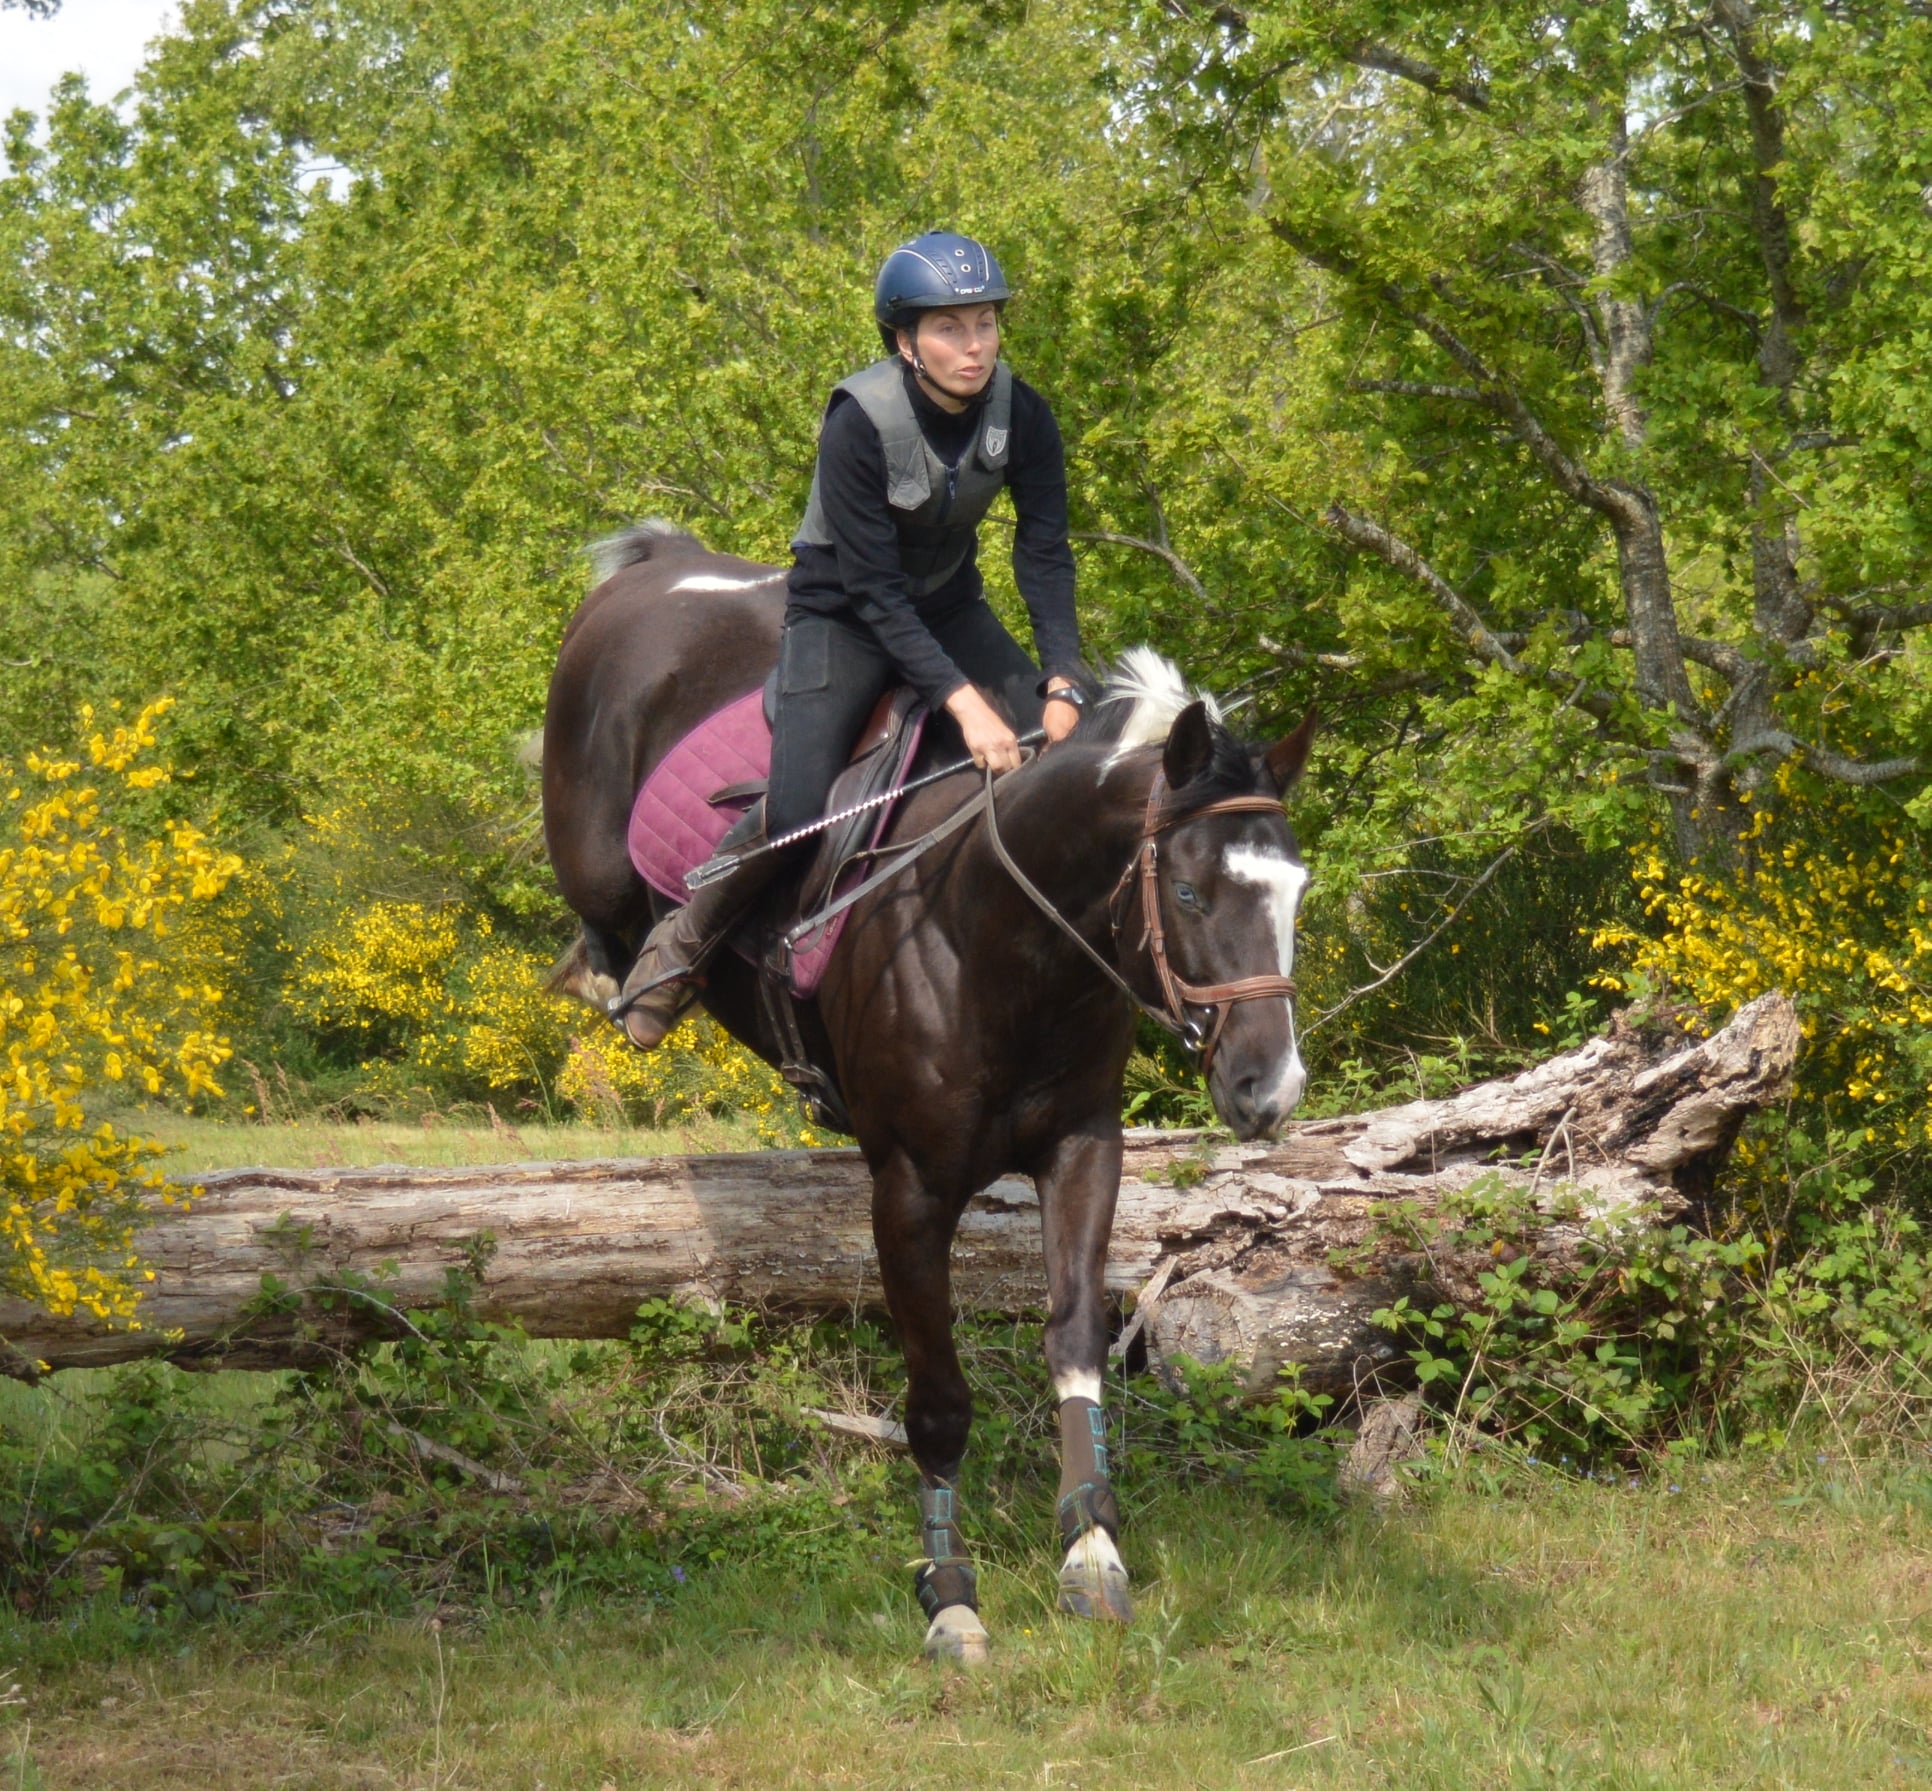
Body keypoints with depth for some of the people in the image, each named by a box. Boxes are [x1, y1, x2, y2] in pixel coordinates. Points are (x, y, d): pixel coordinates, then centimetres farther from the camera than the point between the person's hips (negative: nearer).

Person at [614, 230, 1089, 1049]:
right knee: (796, 810, -22)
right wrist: (962, 702, -35)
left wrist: (1063, 682, -28)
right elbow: (872, 591, -27)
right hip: (842, 614, -5)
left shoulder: (1021, 415, -15)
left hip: (951, 606, 5)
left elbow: (1045, 554, -14)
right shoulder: (860, 422, -28)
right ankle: (681, 944, 3)